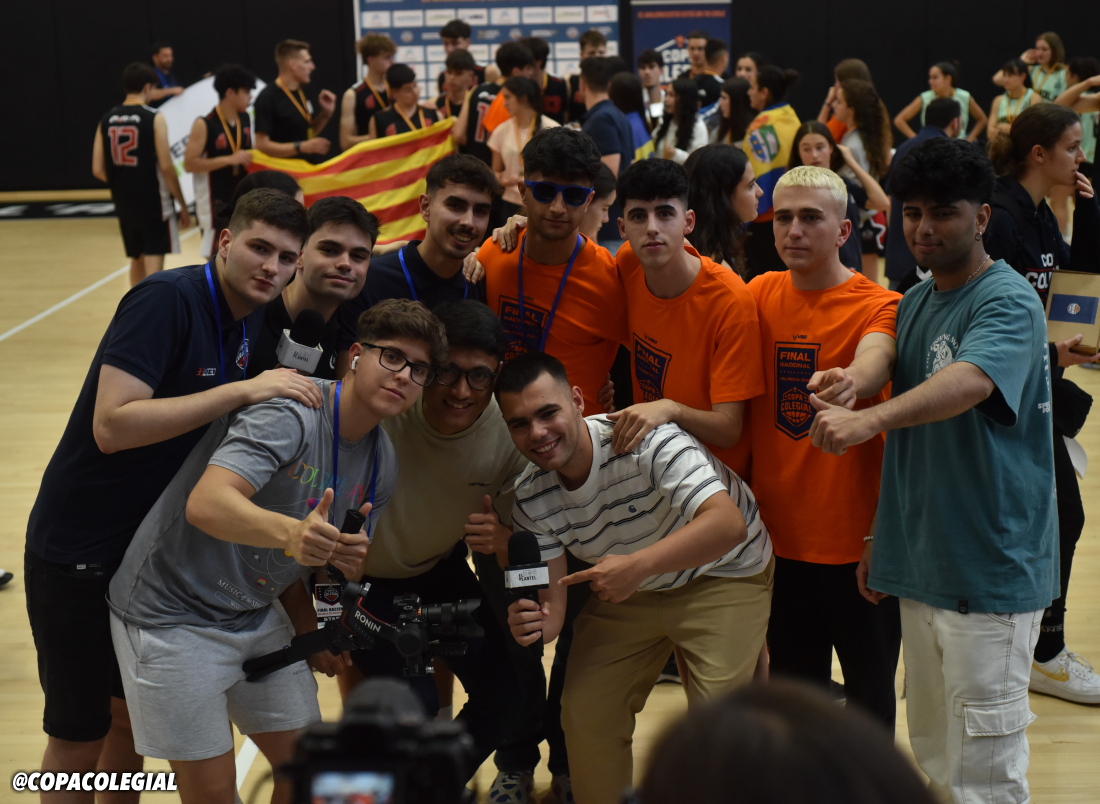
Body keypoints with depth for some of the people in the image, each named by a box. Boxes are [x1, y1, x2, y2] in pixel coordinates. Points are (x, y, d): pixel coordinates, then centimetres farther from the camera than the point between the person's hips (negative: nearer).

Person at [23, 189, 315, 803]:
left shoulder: (251, 315, 3)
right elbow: (112, 426, -32)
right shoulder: (168, 298, -22)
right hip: (79, 555, -8)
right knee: (79, 740, 4)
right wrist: (243, 391, -33)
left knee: (132, 714, 20)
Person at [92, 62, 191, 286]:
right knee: (154, 264, -5)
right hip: (154, 203, -6)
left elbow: (98, 170, 4)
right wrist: (183, 205, -5)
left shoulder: (106, 120, 5)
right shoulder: (154, 118, -11)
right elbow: (165, 167, -13)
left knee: (136, 260, 21)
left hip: (124, 203, 6)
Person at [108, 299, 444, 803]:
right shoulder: (291, 413, -23)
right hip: (173, 610, -8)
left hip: (256, 615, 8)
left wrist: (347, 564, -12)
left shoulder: (382, 464, 3)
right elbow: (206, 505, -38)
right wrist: (292, 533, -56)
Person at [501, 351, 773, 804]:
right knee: (584, 715, 0)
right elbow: (551, 599, -13)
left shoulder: (644, 440, -34)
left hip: (724, 575, -5)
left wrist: (638, 564, -54)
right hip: (629, 592, 5)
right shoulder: (530, 498, -15)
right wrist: (535, 624, -38)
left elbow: (728, 523, -44)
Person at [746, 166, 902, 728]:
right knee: (791, 688, 18)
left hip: (856, 538, -4)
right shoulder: (760, 295, 4)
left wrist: (851, 380, -55)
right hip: (778, 534, 4)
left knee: (869, 693, 8)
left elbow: (876, 360, -33)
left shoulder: (879, 306, -11)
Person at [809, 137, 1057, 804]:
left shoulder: (1008, 302, -12)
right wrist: (883, 537, 17)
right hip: (921, 567, 8)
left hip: (990, 572, -8)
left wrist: (868, 419, -48)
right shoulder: (915, 303, 12)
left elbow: (967, 382, -33)